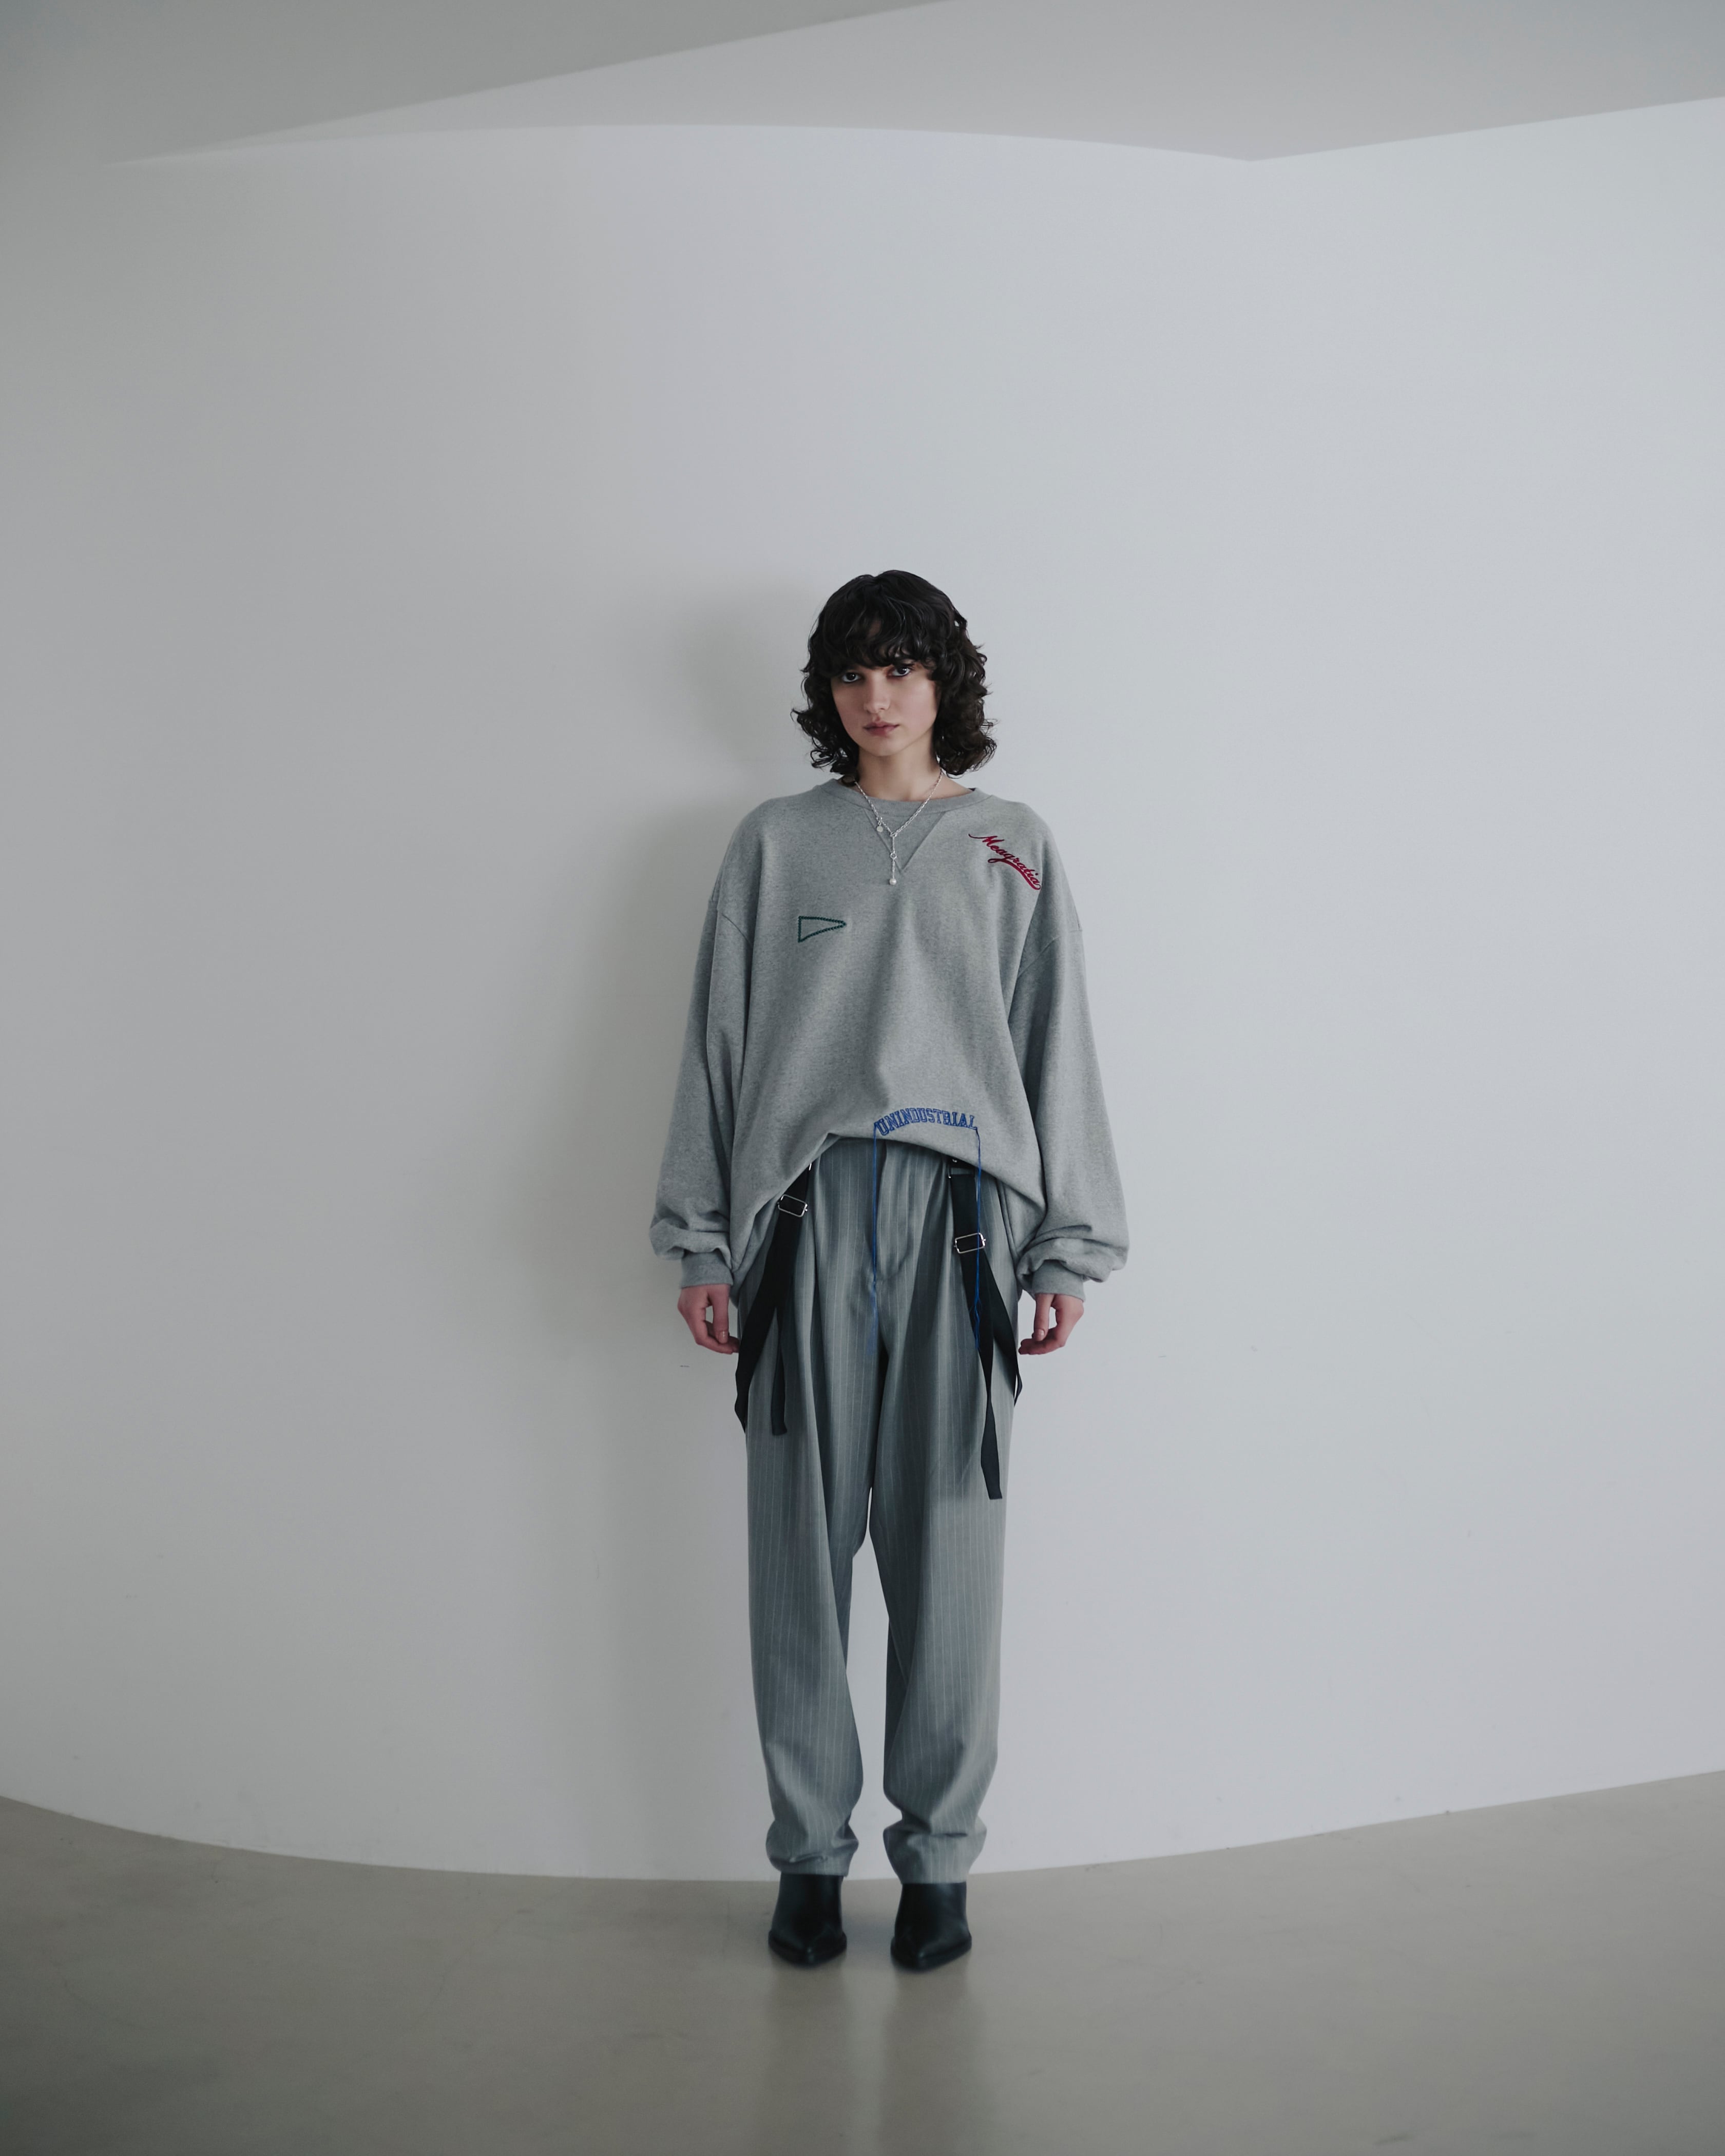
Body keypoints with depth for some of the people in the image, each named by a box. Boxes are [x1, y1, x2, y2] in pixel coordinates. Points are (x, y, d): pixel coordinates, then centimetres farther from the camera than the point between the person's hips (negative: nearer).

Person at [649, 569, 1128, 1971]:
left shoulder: (1013, 847, 14)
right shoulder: (774, 844, 14)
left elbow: (1058, 1050, 10)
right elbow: (720, 1042, 11)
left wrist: (1069, 1250, 3)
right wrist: (701, 1243, 5)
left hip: (960, 1214, 0)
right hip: (807, 1213, 1)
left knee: (949, 1553, 0)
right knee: (803, 1550, 1)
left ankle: (939, 1856, 12)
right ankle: (812, 1852, 13)